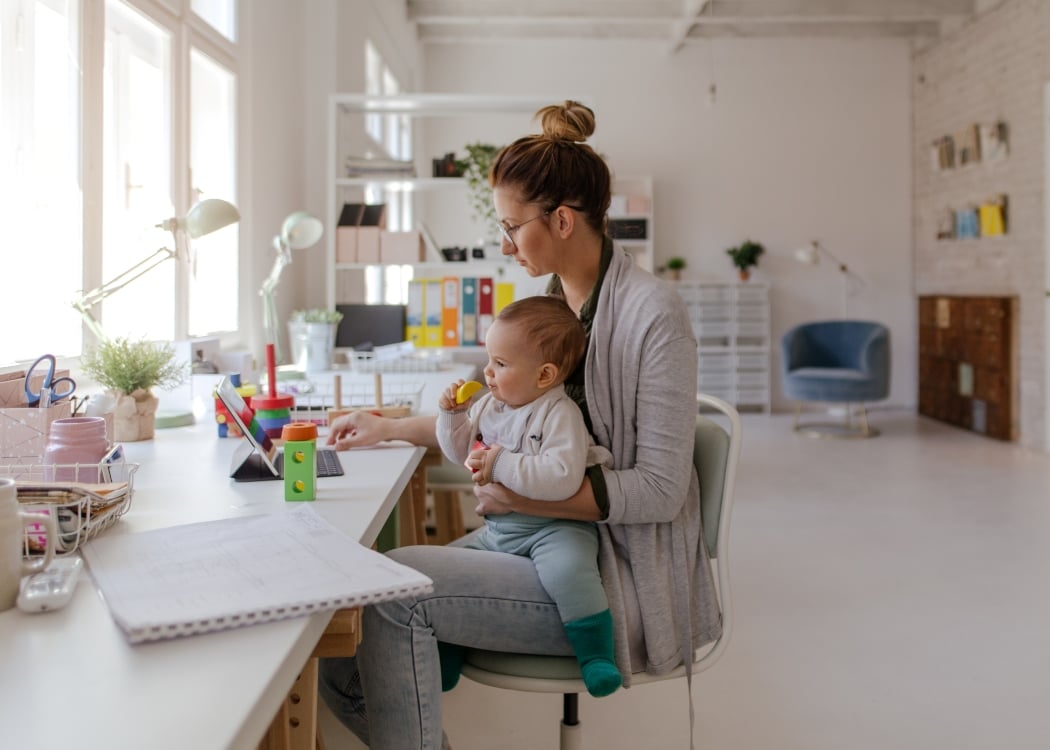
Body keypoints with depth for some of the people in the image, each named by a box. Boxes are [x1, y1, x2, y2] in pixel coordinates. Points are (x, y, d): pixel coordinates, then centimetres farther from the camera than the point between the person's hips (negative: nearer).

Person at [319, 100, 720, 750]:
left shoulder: (654, 313, -17)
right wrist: (391, 427, 19)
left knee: (395, 587, -20)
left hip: (620, 573, -7)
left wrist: (529, 496, -24)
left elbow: (660, 489, -18)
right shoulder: (553, 301, 8)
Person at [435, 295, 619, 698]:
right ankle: (445, 661, 27)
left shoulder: (560, 414, -20)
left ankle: (596, 654, -16)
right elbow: (461, 451, 18)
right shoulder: (489, 404, 4)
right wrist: (452, 414, 1)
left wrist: (501, 464, -31)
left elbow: (562, 479, -35)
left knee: (566, 569, -37)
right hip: (498, 528, 8)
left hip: (553, 526, -8)